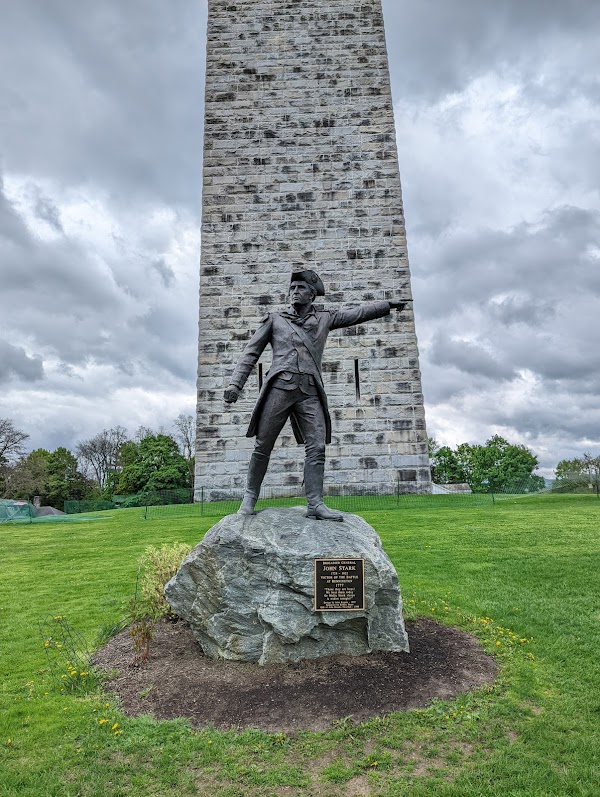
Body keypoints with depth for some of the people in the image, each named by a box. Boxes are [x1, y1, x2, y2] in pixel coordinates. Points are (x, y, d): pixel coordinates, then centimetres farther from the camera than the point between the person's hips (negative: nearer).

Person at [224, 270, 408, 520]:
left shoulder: (324, 318, 19)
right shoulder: (275, 319, 15)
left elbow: (357, 313, 24)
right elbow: (251, 352, 11)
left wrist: (389, 305, 26)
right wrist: (235, 382, 1)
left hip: (310, 393, 2)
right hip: (279, 387, -2)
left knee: (317, 447, -6)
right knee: (262, 447, -1)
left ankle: (315, 504, -3)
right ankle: (249, 499, 12)